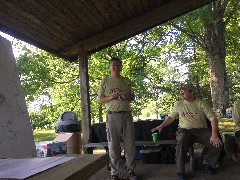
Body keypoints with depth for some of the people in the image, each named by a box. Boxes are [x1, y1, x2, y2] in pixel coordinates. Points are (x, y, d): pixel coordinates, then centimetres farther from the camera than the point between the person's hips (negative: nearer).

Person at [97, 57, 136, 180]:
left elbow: (133, 97, 18)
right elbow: (99, 100, 8)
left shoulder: (126, 81, 14)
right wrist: (110, 97, -11)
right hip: (112, 115, -2)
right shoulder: (105, 81, 8)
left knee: (130, 144, 3)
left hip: (126, 114, 2)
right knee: (113, 145, 1)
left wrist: (128, 97, -5)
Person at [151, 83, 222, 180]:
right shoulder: (178, 104, 9)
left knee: (216, 144, -22)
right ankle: (180, 171, -18)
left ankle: (208, 164, 9)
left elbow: (213, 118, -7)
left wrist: (214, 135, -21)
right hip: (185, 130, 0)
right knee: (181, 143, -34)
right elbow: (171, 117, 18)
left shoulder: (201, 103, -1)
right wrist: (161, 126, 3)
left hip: (201, 130, 0)